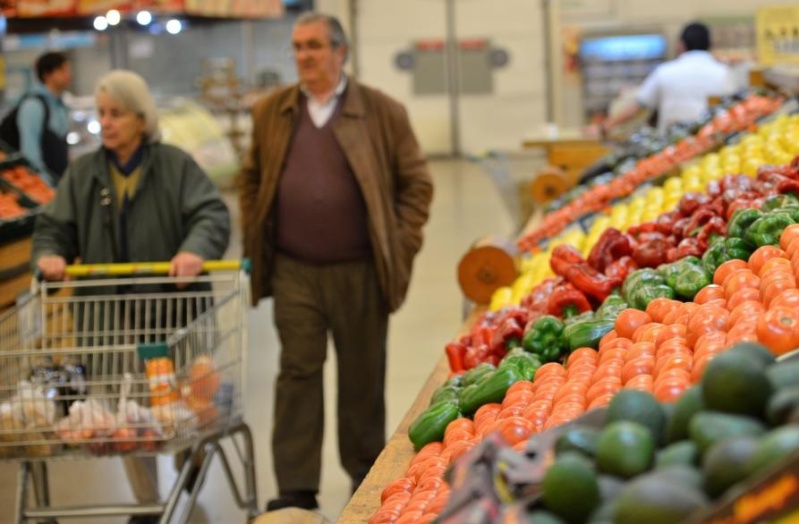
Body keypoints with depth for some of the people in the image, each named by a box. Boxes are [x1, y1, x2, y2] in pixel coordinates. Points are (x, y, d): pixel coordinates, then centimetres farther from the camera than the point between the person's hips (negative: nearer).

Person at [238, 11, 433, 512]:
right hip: (294, 270, 2)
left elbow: (416, 182, 2)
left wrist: (401, 245, -5)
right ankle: (297, 486, 6)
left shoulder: (382, 111, -1)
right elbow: (251, 180, 16)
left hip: (361, 271, -1)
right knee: (298, 373, 1)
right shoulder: (271, 112, 7)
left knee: (362, 375, 9)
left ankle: (366, 473, 25)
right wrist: (255, 240, 7)